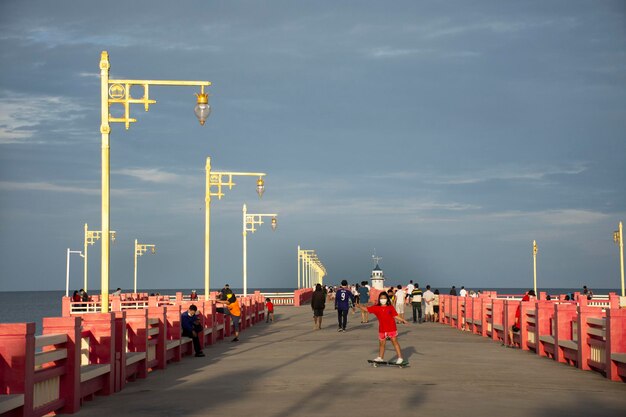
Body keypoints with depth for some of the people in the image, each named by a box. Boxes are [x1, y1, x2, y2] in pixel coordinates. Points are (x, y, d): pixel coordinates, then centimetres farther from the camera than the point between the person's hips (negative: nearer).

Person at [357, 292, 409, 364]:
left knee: (395, 342, 1)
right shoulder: (376, 308, 0)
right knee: (381, 343, 12)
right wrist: (360, 306, -10)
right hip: (382, 330, 3)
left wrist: (402, 320, -9)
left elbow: (395, 316, 1)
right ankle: (380, 358, 26)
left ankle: (400, 358, 4)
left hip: (392, 328, -3)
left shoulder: (390, 307, -2)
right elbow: (366, 309, 0)